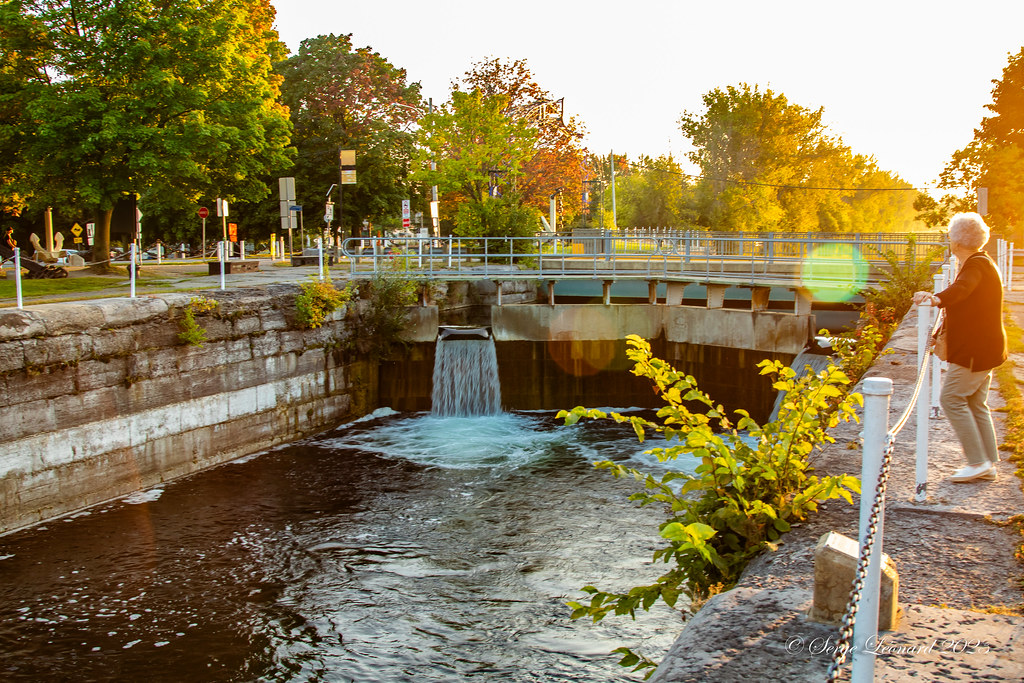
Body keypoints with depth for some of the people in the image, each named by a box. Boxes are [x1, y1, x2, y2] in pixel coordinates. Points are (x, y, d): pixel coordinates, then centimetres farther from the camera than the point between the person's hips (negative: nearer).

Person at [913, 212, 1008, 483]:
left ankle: (978, 462, -7)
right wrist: (941, 301, 56)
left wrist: (937, 298, -59)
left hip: (975, 349, -11)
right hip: (982, 348, 11)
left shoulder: (977, 265, -17)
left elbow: (962, 288, -40)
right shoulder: (981, 263, 17)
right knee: (976, 404, 12)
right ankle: (989, 464, 15)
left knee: (952, 398, -9)